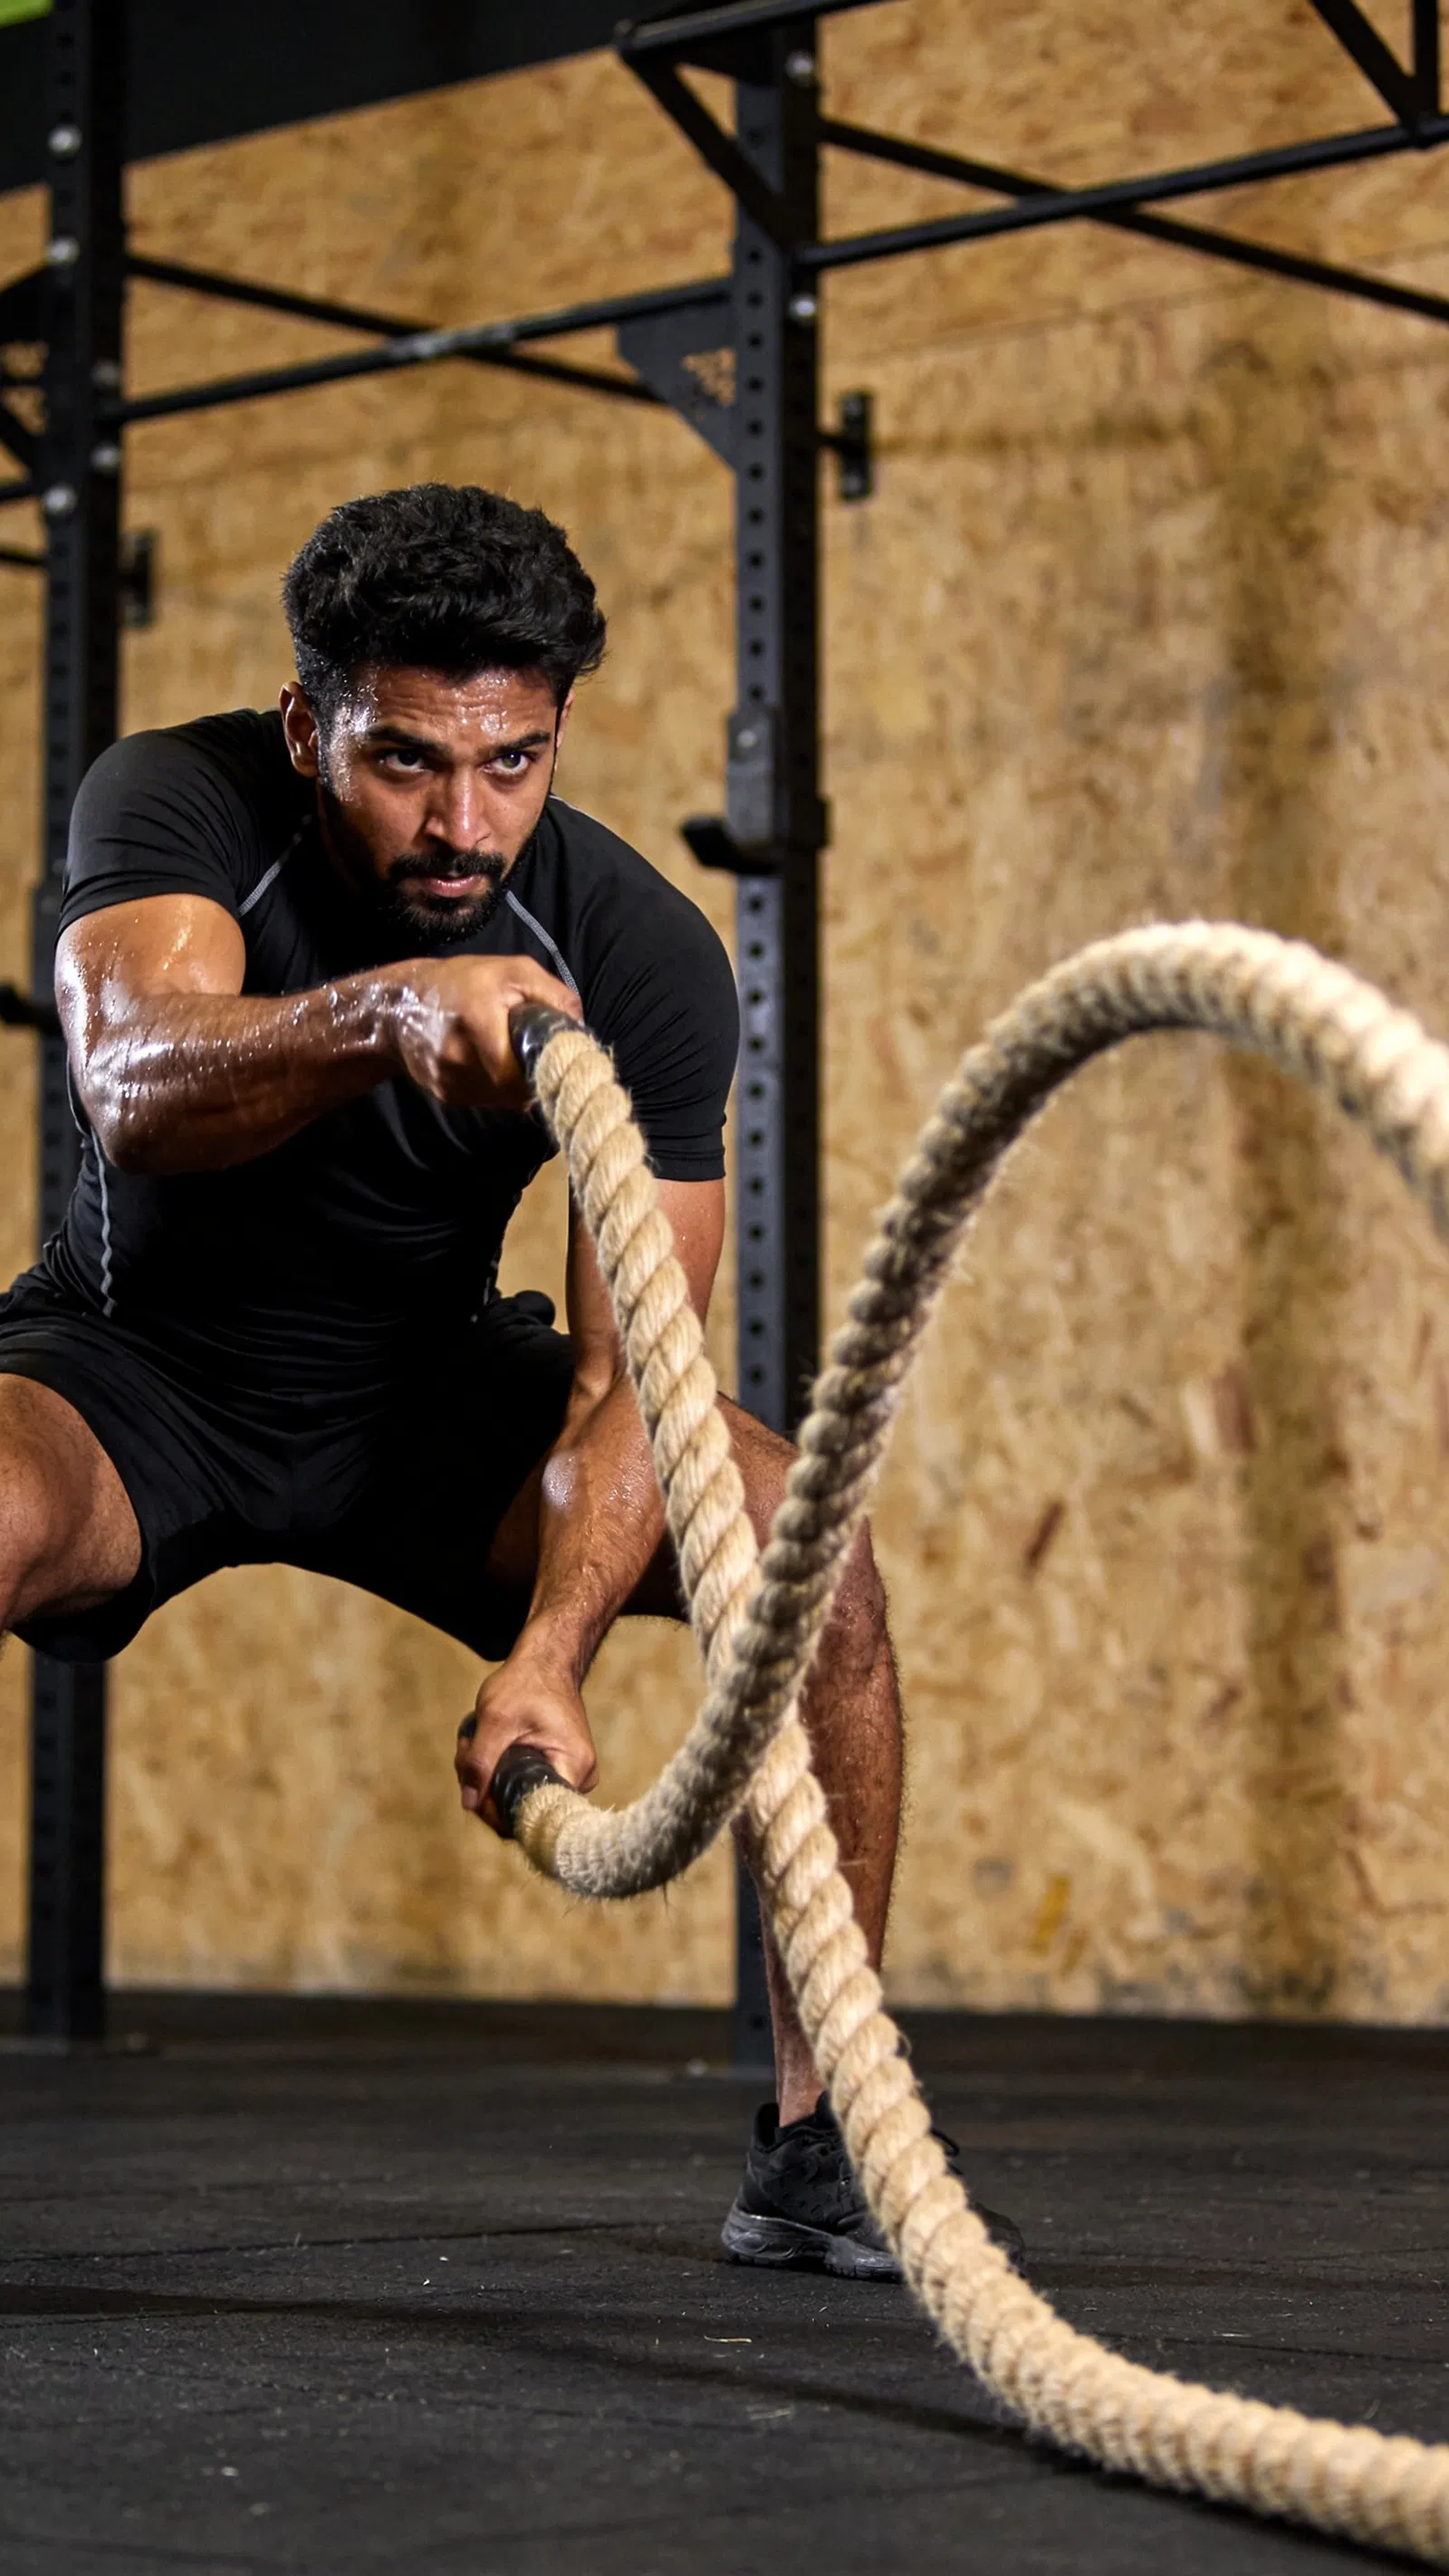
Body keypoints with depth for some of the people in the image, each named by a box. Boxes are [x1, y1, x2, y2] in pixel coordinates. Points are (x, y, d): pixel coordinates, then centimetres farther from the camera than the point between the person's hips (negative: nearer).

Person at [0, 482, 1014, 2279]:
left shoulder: (638, 951, -20)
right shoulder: (175, 804, -24)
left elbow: (630, 1368, -21)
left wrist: (544, 1655, -36)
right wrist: (381, 1014, -67)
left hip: (428, 1385, 2)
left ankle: (818, 2140, -7)